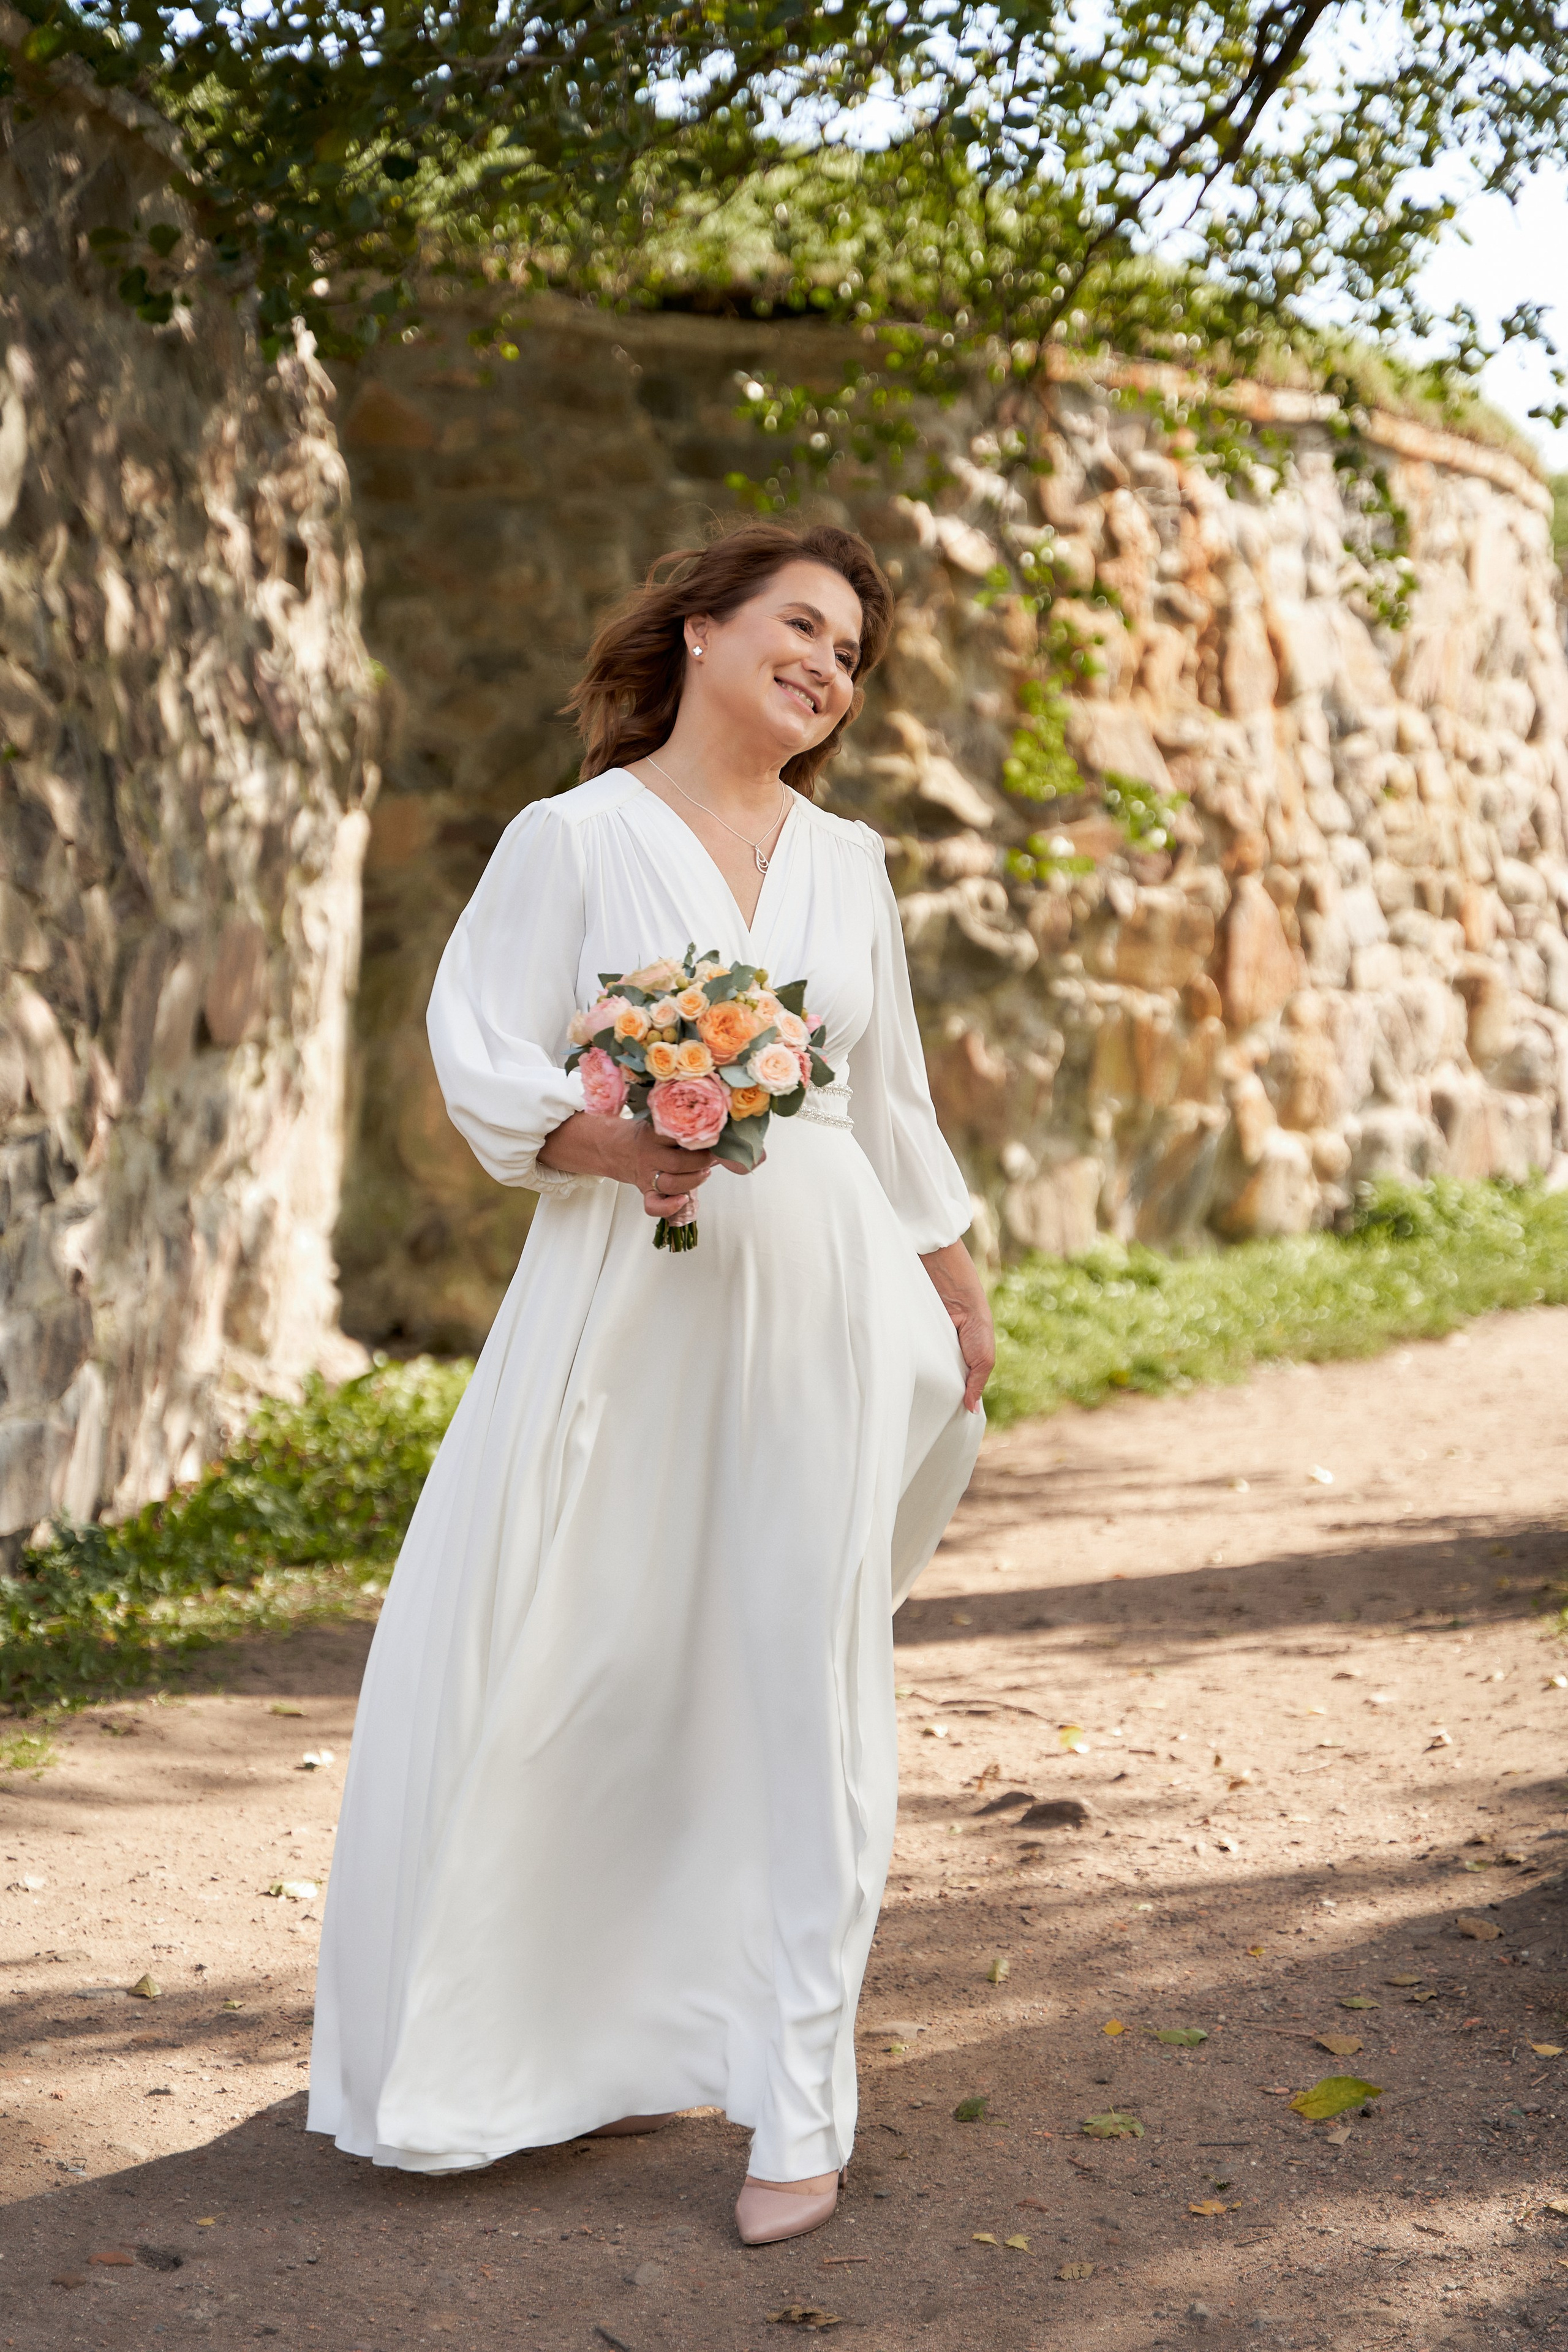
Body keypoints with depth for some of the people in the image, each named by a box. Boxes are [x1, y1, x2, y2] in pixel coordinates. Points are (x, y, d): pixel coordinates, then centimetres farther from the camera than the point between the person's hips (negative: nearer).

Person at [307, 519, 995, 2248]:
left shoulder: (849, 864, 13)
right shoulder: (574, 838, 1)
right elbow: (482, 1062, -4)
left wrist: (957, 1290, 23)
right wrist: (604, 1139, -22)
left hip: (821, 1296, 3)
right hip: (626, 1295, -2)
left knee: (802, 1679, 2)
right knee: (583, 1667, 0)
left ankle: (798, 2104, 8)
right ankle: (603, 2041, 22)